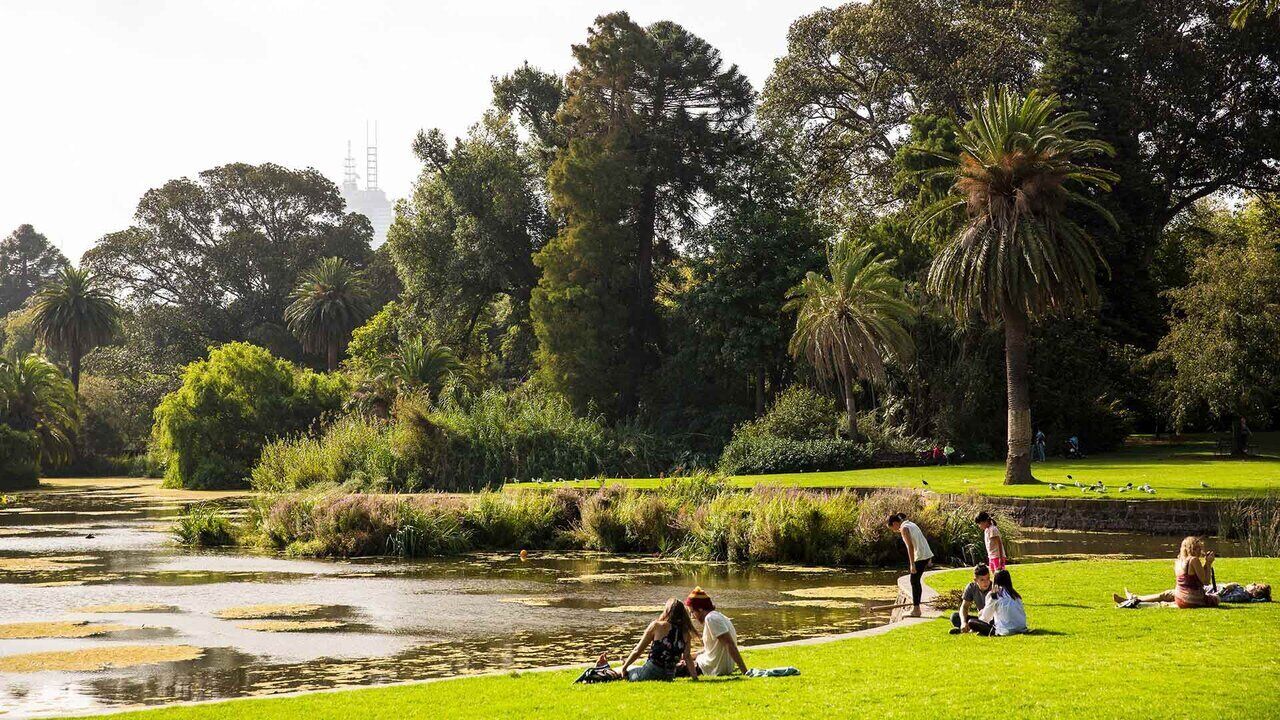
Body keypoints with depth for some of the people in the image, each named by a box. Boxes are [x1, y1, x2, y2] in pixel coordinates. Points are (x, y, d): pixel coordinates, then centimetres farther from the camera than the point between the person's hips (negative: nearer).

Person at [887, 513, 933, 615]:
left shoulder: (904, 529, -11)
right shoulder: (910, 524, 16)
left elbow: (910, 547, -18)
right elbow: (922, 540, 20)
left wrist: (912, 564, -19)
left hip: (920, 557, -9)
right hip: (927, 555, 9)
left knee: (914, 581, -2)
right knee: (916, 581, 16)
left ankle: (916, 610, 0)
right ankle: (916, 606, 20)